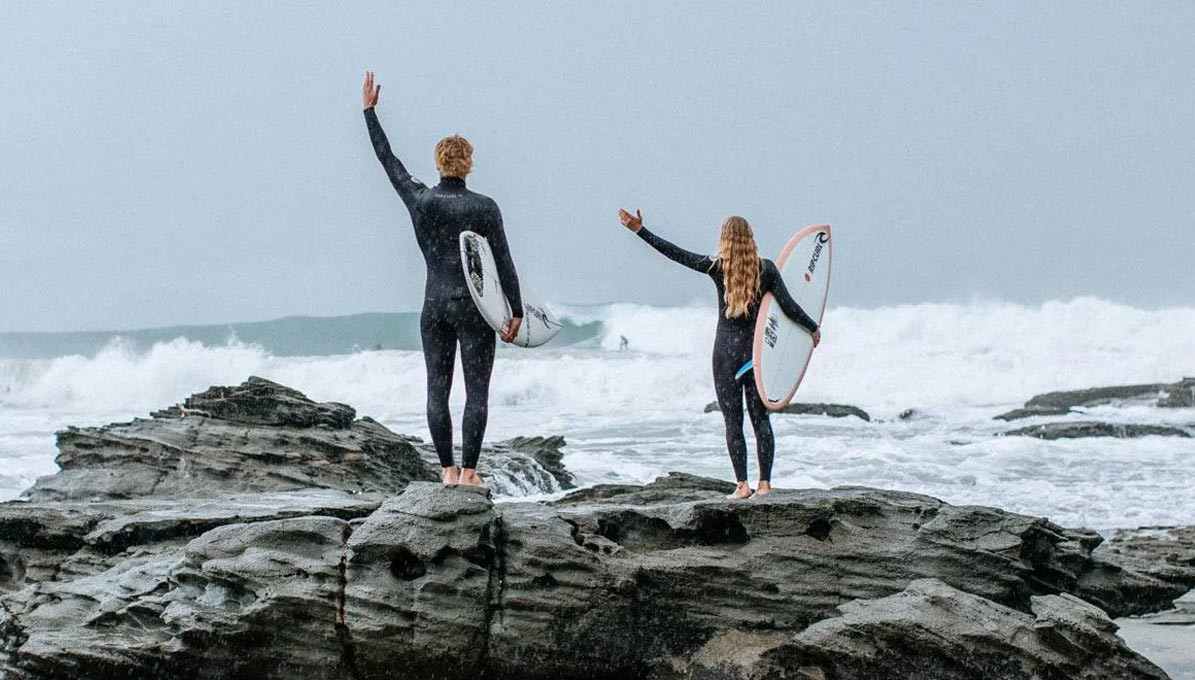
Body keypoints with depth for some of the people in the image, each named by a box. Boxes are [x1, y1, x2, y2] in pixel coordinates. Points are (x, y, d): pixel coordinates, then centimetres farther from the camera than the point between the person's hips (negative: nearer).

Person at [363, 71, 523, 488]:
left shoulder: (420, 200, -1)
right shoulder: (484, 207, -7)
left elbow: (387, 159, 10)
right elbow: (503, 263, -7)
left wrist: (369, 110, 20)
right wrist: (516, 311, 0)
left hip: (434, 307, 3)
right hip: (473, 306, -3)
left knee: (437, 390, 7)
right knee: (476, 392, 1)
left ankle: (448, 470, 4)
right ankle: (468, 471, -3)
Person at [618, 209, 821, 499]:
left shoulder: (717, 267, -6)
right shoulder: (766, 268, -2)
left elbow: (675, 254, -6)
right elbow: (788, 305, -1)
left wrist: (640, 230, -1)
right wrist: (813, 328, 14)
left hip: (726, 350, -2)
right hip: (757, 349, 2)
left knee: (732, 420, 1)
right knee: (760, 418, 8)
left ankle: (742, 485, -2)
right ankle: (765, 483, 6)